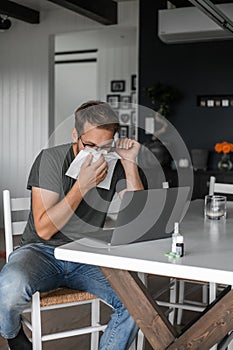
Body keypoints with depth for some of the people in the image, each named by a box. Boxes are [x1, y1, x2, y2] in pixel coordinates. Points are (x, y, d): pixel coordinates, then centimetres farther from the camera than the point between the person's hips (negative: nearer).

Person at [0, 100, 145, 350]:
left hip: (89, 259, 2)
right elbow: (44, 229, -16)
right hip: (43, 252, -2)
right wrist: (82, 185, -26)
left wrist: (130, 164, -17)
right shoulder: (50, 159, -10)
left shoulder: (116, 166, -2)